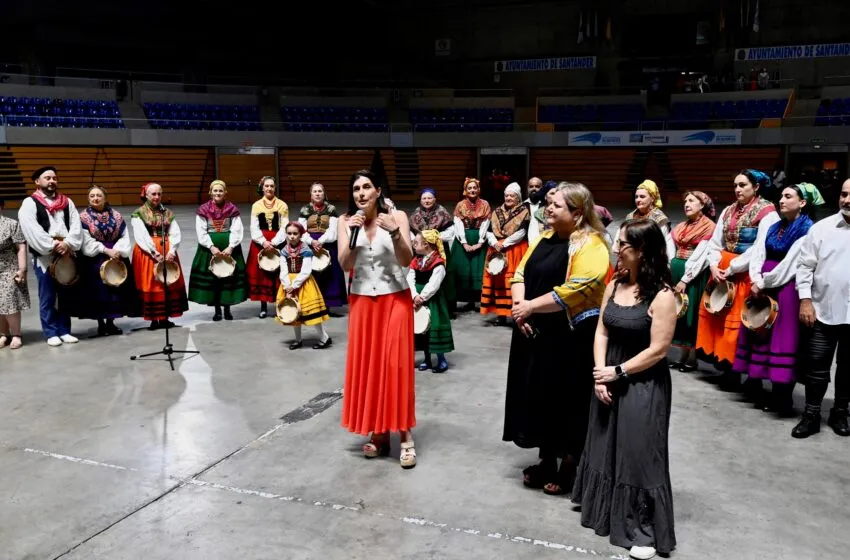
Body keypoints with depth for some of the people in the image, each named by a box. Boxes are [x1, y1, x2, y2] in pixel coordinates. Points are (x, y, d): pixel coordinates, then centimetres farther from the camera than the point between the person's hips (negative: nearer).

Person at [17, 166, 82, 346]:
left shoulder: (67, 202, 15)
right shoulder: (29, 203, 1)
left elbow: (76, 225, 4)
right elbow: (32, 230, -11)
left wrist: (68, 244, -12)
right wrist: (52, 246, -17)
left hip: (67, 255, 4)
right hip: (44, 257, -4)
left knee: (66, 295, 8)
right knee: (47, 298, 2)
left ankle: (64, 330, 17)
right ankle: (51, 333, 9)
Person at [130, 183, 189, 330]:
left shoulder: (167, 213, 10)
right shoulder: (138, 214, 0)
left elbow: (176, 234, 1)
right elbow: (142, 237, -11)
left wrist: (171, 251, -15)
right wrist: (155, 254, -19)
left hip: (167, 252, 4)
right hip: (147, 253, -3)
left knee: (169, 283, 3)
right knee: (150, 284, -4)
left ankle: (165, 318, 11)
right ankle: (153, 320, 2)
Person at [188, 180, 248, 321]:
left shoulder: (232, 209, 2)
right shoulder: (203, 209, 1)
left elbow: (237, 230, -4)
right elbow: (201, 232, -3)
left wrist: (230, 247, -15)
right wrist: (212, 247, -14)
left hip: (229, 247, 0)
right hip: (209, 247, 0)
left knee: (229, 276, 1)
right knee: (211, 277, 1)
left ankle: (227, 309, 12)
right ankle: (217, 310, 11)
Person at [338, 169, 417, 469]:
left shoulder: (397, 216, -5)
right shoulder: (346, 221, 0)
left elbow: (407, 261, -12)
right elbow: (345, 265, -6)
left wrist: (394, 232, -26)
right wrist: (353, 234, -18)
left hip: (395, 298, -2)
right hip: (362, 300, 3)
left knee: (396, 364, -5)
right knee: (366, 365, 4)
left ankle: (406, 436, 2)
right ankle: (378, 433, 16)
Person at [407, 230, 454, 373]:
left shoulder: (438, 263, -15)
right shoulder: (416, 261, 7)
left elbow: (433, 285, -20)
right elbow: (410, 279, -3)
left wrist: (421, 298, -20)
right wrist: (415, 296, -18)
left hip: (432, 301, -7)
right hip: (417, 299, 7)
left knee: (434, 327, -4)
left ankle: (441, 360, 9)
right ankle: (427, 359, 23)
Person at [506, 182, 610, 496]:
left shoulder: (590, 245, -13)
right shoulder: (544, 238, 12)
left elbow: (575, 290, -25)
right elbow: (520, 275, 10)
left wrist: (531, 306, -19)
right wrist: (519, 306, -8)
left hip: (571, 337, -7)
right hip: (535, 333, 8)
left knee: (567, 401, 4)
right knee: (539, 396, 13)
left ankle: (569, 467, 22)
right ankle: (547, 461, 30)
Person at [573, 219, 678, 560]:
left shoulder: (661, 296, -17)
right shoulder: (614, 286, 2)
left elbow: (658, 350, -18)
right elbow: (602, 332, 2)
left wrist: (617, 372, -14)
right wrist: (599, 374, -8)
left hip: (644, 386, -6)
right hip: (610, 381, 7)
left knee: (639, 454, 0)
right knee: (605, 446, 18)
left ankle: (645, 530, 17)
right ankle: (606, 511, 41)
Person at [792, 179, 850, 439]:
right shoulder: (821, 228, -1)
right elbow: (805, 266, 0)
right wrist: (805, 300, -7)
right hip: (822, 310, -1)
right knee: (816, 365, 4)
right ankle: (811, 415, 15)